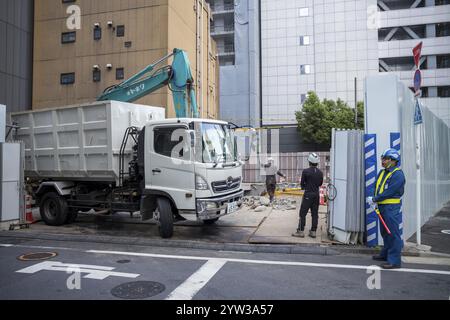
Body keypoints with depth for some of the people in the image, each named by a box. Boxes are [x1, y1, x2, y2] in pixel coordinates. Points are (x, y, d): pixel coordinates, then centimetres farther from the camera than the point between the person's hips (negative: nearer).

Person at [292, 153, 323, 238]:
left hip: (308, 194, -5)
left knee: (303, 213, 1)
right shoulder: (320, 172, 3)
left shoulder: (306, 172, -12)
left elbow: (302, 184, -3)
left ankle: (301, 231, 2)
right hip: (317, 194, 5)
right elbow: (320, 184, 13)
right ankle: (313, 232, 13)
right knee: (315, 214, 9)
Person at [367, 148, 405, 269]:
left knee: (393, 233, -6)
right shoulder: (382, 172, 14)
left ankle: (395, 260, -3)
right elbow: (377, 188, 13)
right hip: (382, 206, 9)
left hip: (392, 207, -9)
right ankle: (385, 254, 33)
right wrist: (374, 201, -3)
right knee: (385, 232, 19)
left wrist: (374, 199, -15)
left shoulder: (398, 174, -14)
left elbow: (389, 192, -20)